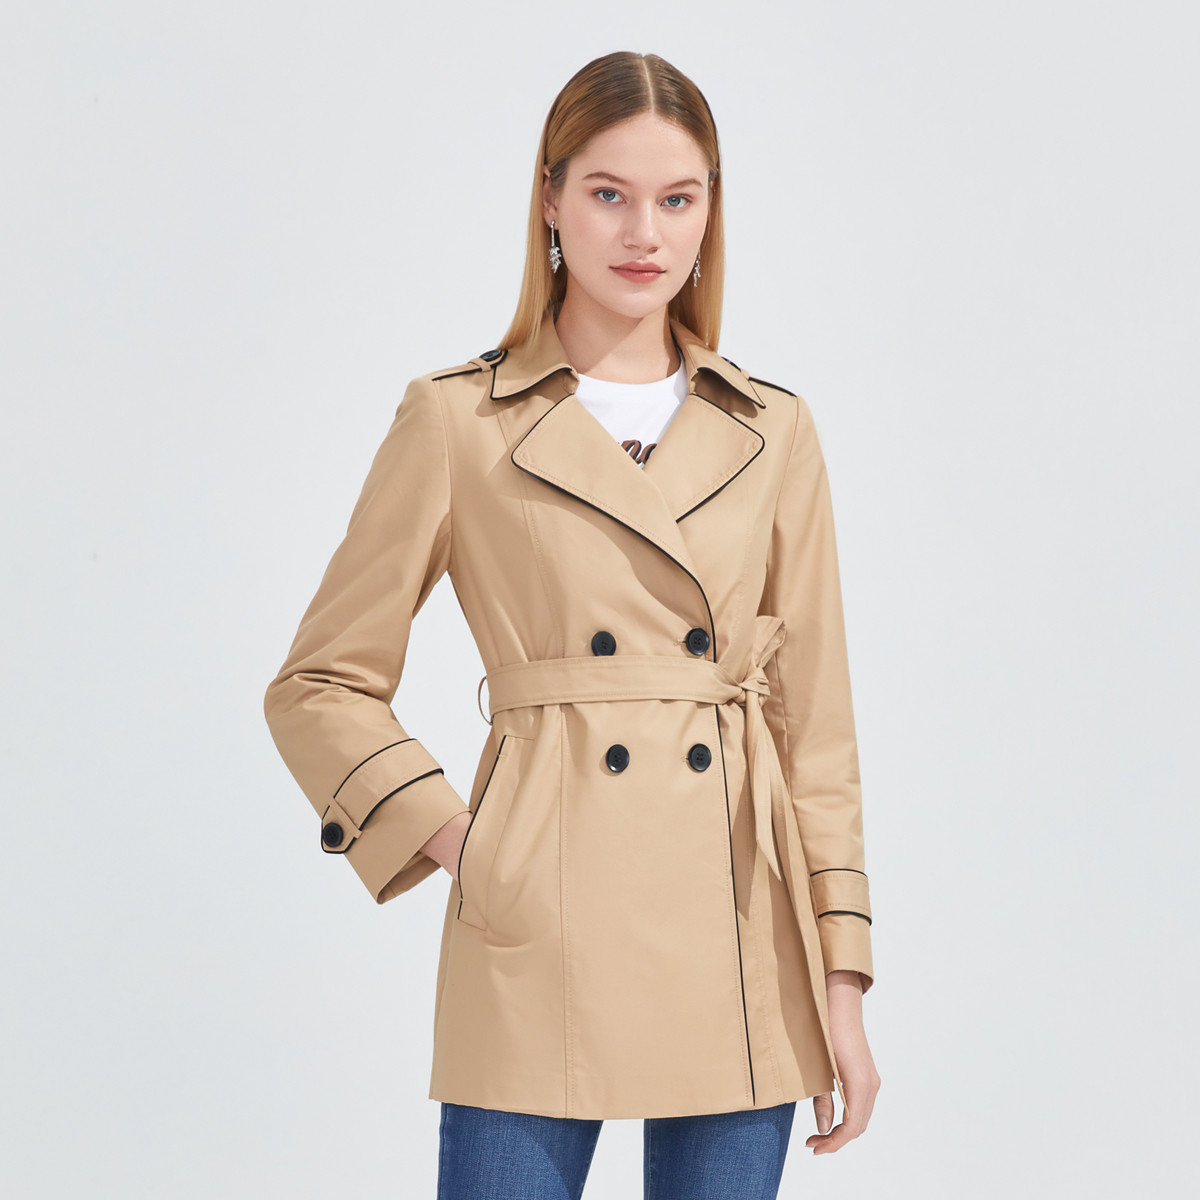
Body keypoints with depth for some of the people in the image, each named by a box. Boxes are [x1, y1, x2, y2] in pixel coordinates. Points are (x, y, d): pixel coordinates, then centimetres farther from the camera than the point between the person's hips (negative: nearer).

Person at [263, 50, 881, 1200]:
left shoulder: (772, 435, 9)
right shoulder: (459, 422, 1)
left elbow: (814, 719, 9)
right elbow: (320, 685, 6)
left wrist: (842, 977, 4)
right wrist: (448, 833, -7)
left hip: (742, 954, 3)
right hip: (541, 946, -2)